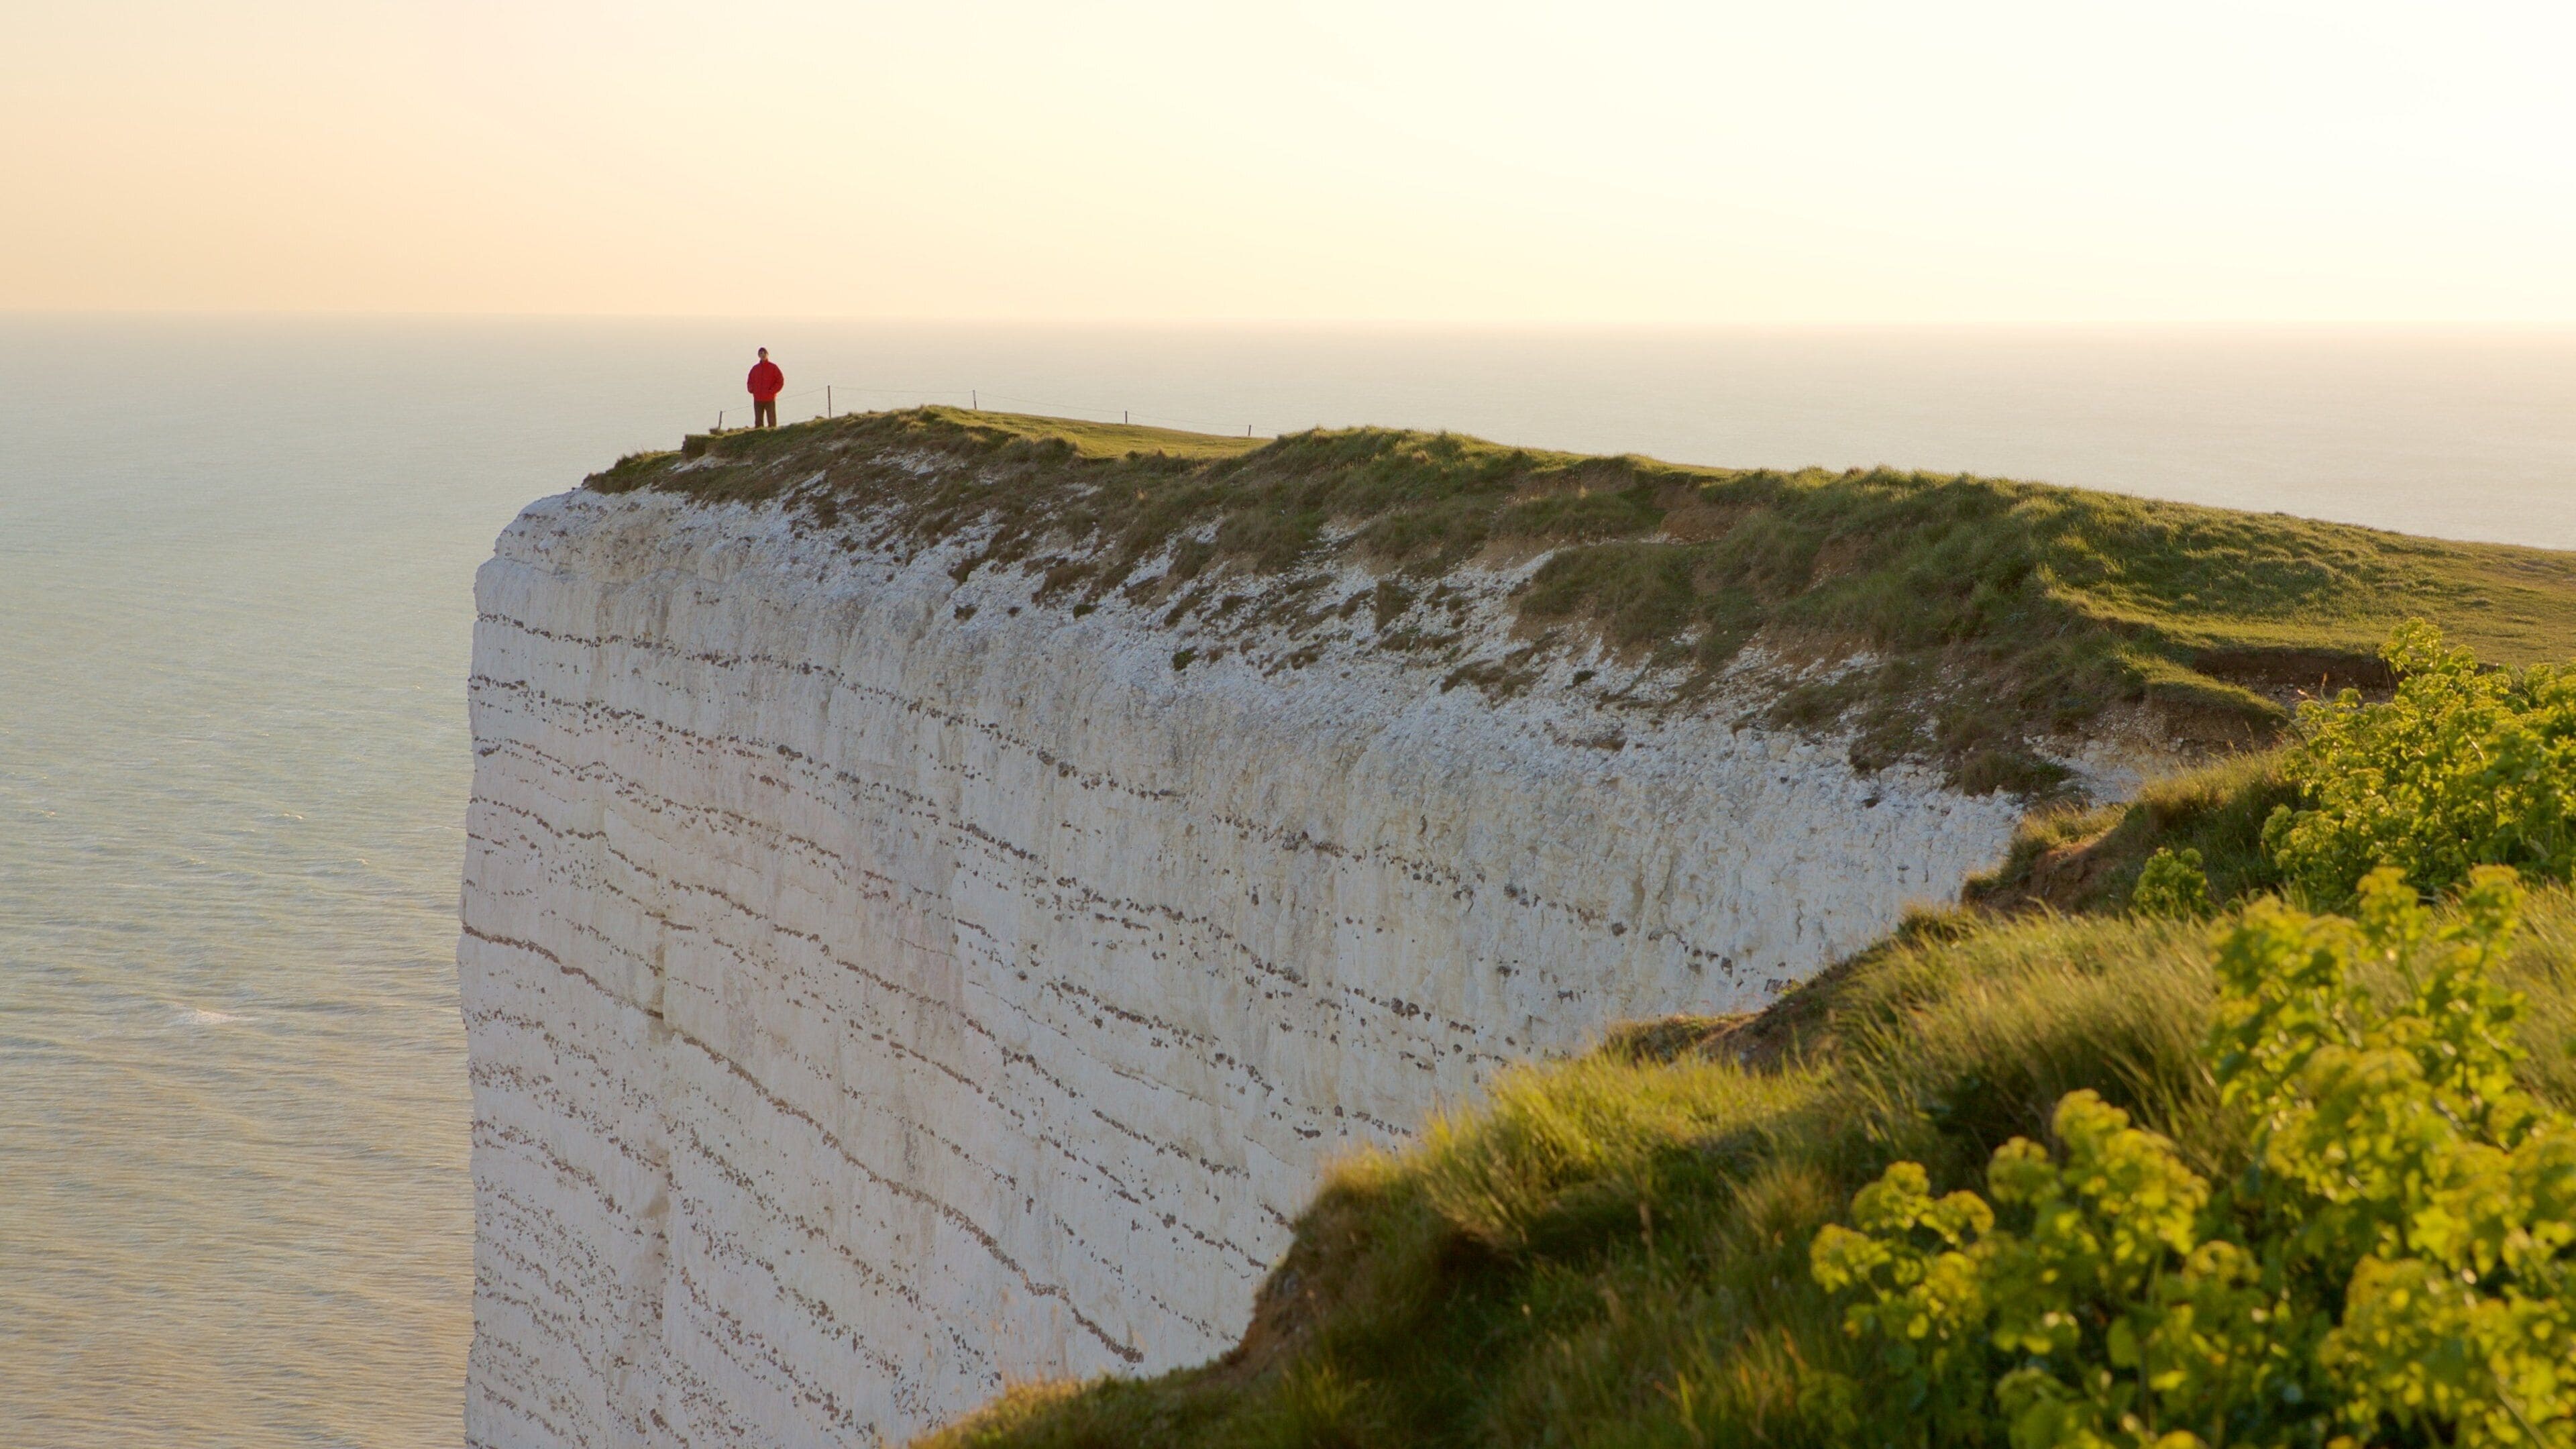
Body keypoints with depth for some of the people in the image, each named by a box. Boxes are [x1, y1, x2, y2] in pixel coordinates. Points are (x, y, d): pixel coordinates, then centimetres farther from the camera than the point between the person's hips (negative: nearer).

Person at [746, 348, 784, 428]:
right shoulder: (755, 368, 11)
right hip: (757, 400, 4)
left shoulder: (773, 367, -1)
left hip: (770, 400, -4)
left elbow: (780, 381, -3)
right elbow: (750, 381, 20)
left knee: (772, 421, -3)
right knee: (758, 422, 4)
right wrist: (752, 390, 2)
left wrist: (771, 391, -11)